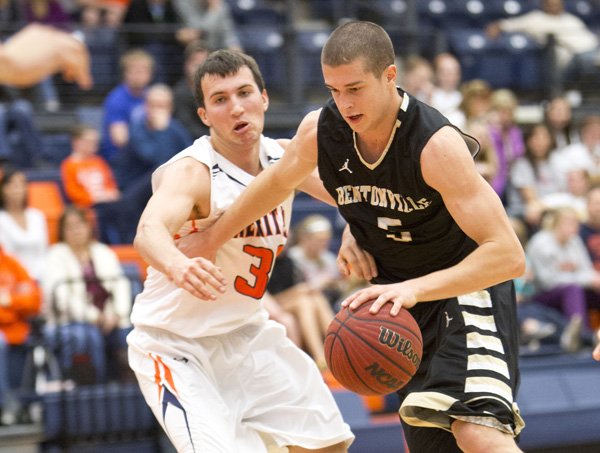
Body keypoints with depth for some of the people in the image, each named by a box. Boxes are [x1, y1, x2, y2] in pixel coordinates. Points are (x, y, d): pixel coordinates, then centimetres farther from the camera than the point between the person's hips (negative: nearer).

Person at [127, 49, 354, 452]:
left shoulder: (284, 158, -5)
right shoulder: (192, 172, -26)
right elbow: (149, 231, -46)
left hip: (245, 332, 7)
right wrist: (178, 265, -69)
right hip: (175, 343, -7)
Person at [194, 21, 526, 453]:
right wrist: (210, 240, 24)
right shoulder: (319, 131, -11)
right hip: (402, 295, 6)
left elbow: (507, 255, -32)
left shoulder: (437, 143, -29)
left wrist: (413, 288, -42)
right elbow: (276, 183, 14)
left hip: (467, 285, -6)